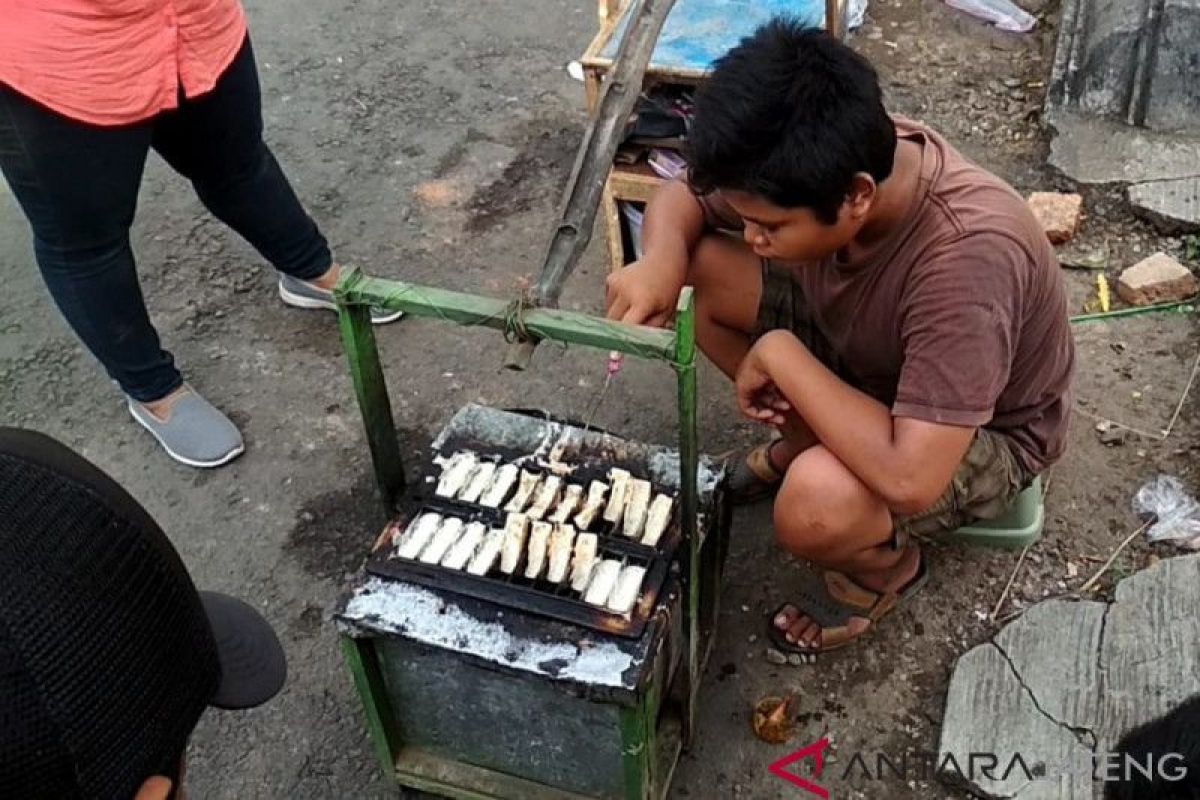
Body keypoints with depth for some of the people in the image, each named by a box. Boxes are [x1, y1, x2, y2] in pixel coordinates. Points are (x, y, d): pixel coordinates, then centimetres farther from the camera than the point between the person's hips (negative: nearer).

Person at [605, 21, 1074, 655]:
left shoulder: (966, 258, -42)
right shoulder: (839, 157, -23)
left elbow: (907, 479, -44)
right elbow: (682, 197, -6)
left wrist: (779, 354, -34)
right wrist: (661, 260, -29)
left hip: (985, 434, -6)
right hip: (862, 347, 6)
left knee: (815, 505, -36)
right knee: (700, 268, -10)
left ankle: (885, 566, 2)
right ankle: (805, 440, 11)